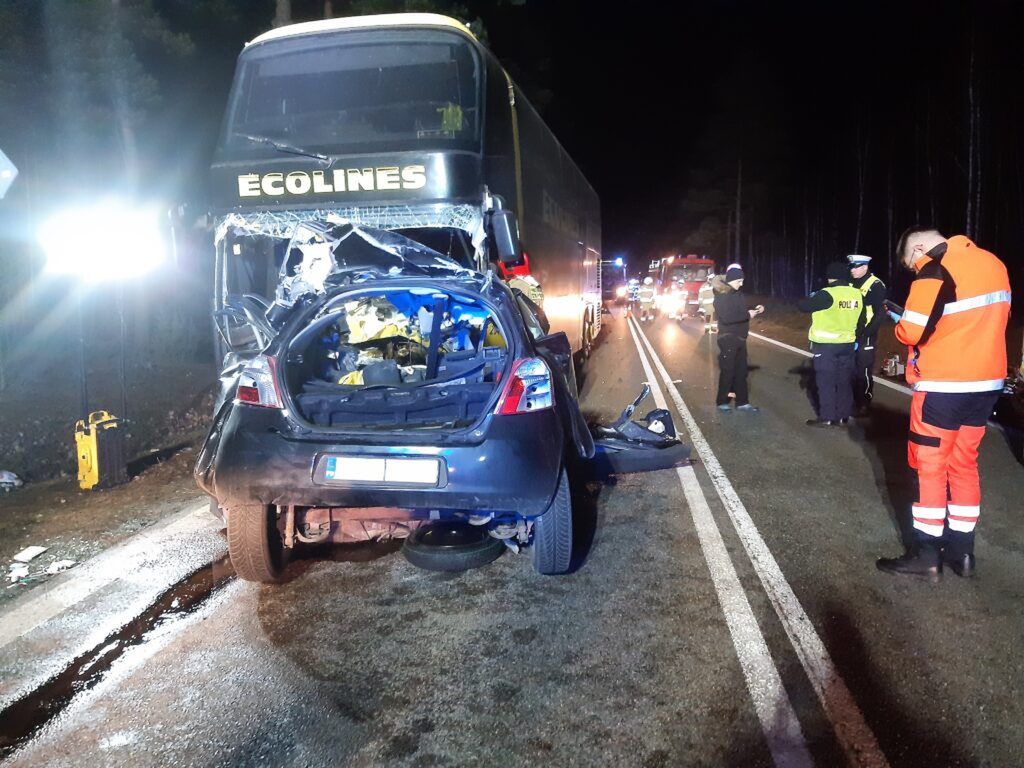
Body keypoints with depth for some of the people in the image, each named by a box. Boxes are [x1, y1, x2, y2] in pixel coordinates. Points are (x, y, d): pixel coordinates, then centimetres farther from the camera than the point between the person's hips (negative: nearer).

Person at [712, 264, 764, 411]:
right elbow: (726, 318, -25)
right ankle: (721, 402, 10)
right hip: (728, 339, -8)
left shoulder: (737, 293, 10)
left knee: (741, 371, 11)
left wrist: (754, 310, 4)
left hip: (740, 338, 8)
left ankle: (742, 402, 19)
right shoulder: (721, 295, -14)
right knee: (727, 371, -2)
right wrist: (747, 314, -21)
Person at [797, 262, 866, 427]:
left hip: (826, 345, -6)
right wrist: (855, 339, 25)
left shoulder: (827, 294, -18)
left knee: (826, 382, 2)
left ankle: (826, 417, 4)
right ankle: (842, 416, 17)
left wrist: (811, 298, 7)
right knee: (844, 381, 12)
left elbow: (802, 306, -14)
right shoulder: (857, 295, 4)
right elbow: (861, 322, 12)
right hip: (847, 344, 6)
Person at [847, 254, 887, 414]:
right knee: (851, 369, 10)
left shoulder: (875, 286, -10)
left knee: (864, 370, -2)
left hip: (865, 336, -6)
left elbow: (880, 314, -13)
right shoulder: (851, 283, 9)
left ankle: (864, 404, 6)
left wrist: (865, 334, -17)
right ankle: (854, 399, 21)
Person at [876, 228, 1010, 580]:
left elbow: (912, 332, -19)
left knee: (931, 467, 2)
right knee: (964, 464, 16)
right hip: (986, 382, 8)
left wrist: (899, 322, 2)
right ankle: (961, 550, 23)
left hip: (943, 386, -8)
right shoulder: (992, 263, 9)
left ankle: (926, 555, 8)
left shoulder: (935, 273, -16)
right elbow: (990, 318, 16)